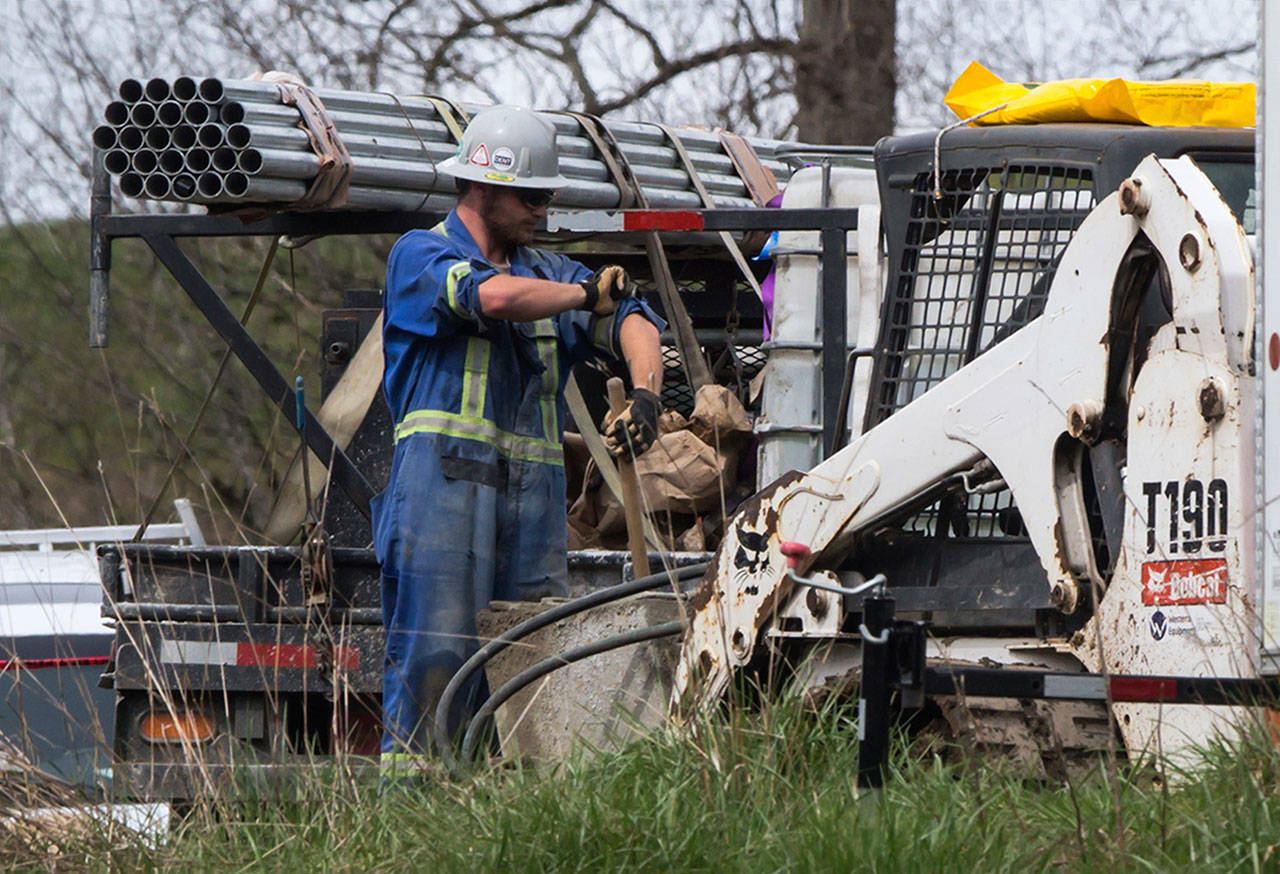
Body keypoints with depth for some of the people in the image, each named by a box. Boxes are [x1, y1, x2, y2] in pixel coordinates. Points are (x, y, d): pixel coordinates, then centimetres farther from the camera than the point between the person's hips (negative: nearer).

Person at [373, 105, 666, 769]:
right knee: (436, 648, -12)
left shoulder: (547, 271, 22)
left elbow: (631, 320, 7)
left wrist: (644, 396, -13)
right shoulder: (420, 255, 4)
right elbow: (494, 296, -16)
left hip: (534, 488, 6)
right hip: (444, 474, -6)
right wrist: (586, 295, -2)